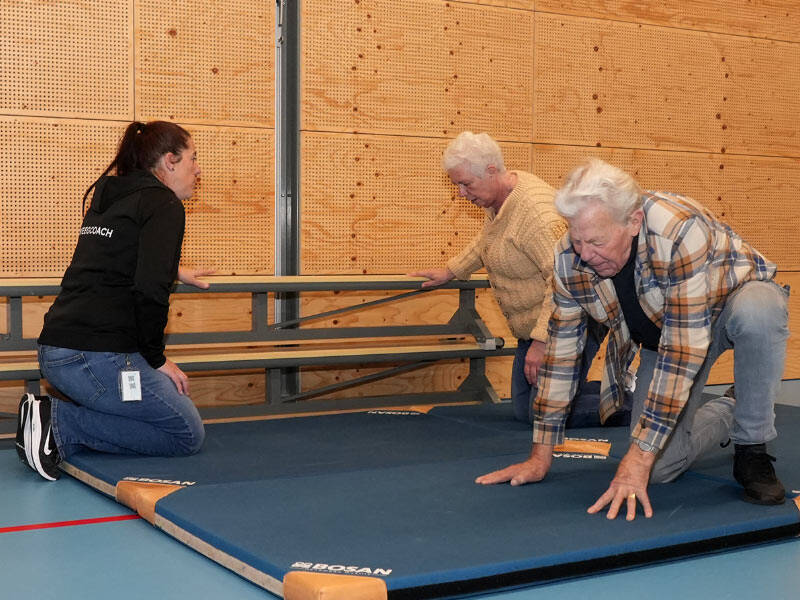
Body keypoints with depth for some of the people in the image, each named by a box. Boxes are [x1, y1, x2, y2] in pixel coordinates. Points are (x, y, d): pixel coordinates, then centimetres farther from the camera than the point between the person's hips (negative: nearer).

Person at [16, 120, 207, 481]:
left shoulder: (109, 197, 20)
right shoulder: (163, 205, -7)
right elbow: (149, 291, -18)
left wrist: (174, 272, 52)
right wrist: (157, 359, -5)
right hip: (97, 354, -9)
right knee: (188, 435, 3)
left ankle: (49, 417, 3)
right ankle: (59, 424, -8)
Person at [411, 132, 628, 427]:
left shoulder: (534, 209, -26)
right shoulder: (499, 196, 5)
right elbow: (484, 242, 28)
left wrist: (541, 341, -31)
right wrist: (449, 272, 29)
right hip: (534, 326, 10)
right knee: (523, 411, 12)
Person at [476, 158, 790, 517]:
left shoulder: (681, 231, -39)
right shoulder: (571, 259, -21)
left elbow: (681, 352, -39)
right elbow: (562, 349, -11)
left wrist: (640, 456, -39)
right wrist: (540, 456, -9)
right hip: (661, 329, 4)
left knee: (755, 313, -41)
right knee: (660, 468, -12)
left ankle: (752, 449, -17)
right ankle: (726, 416, 20)